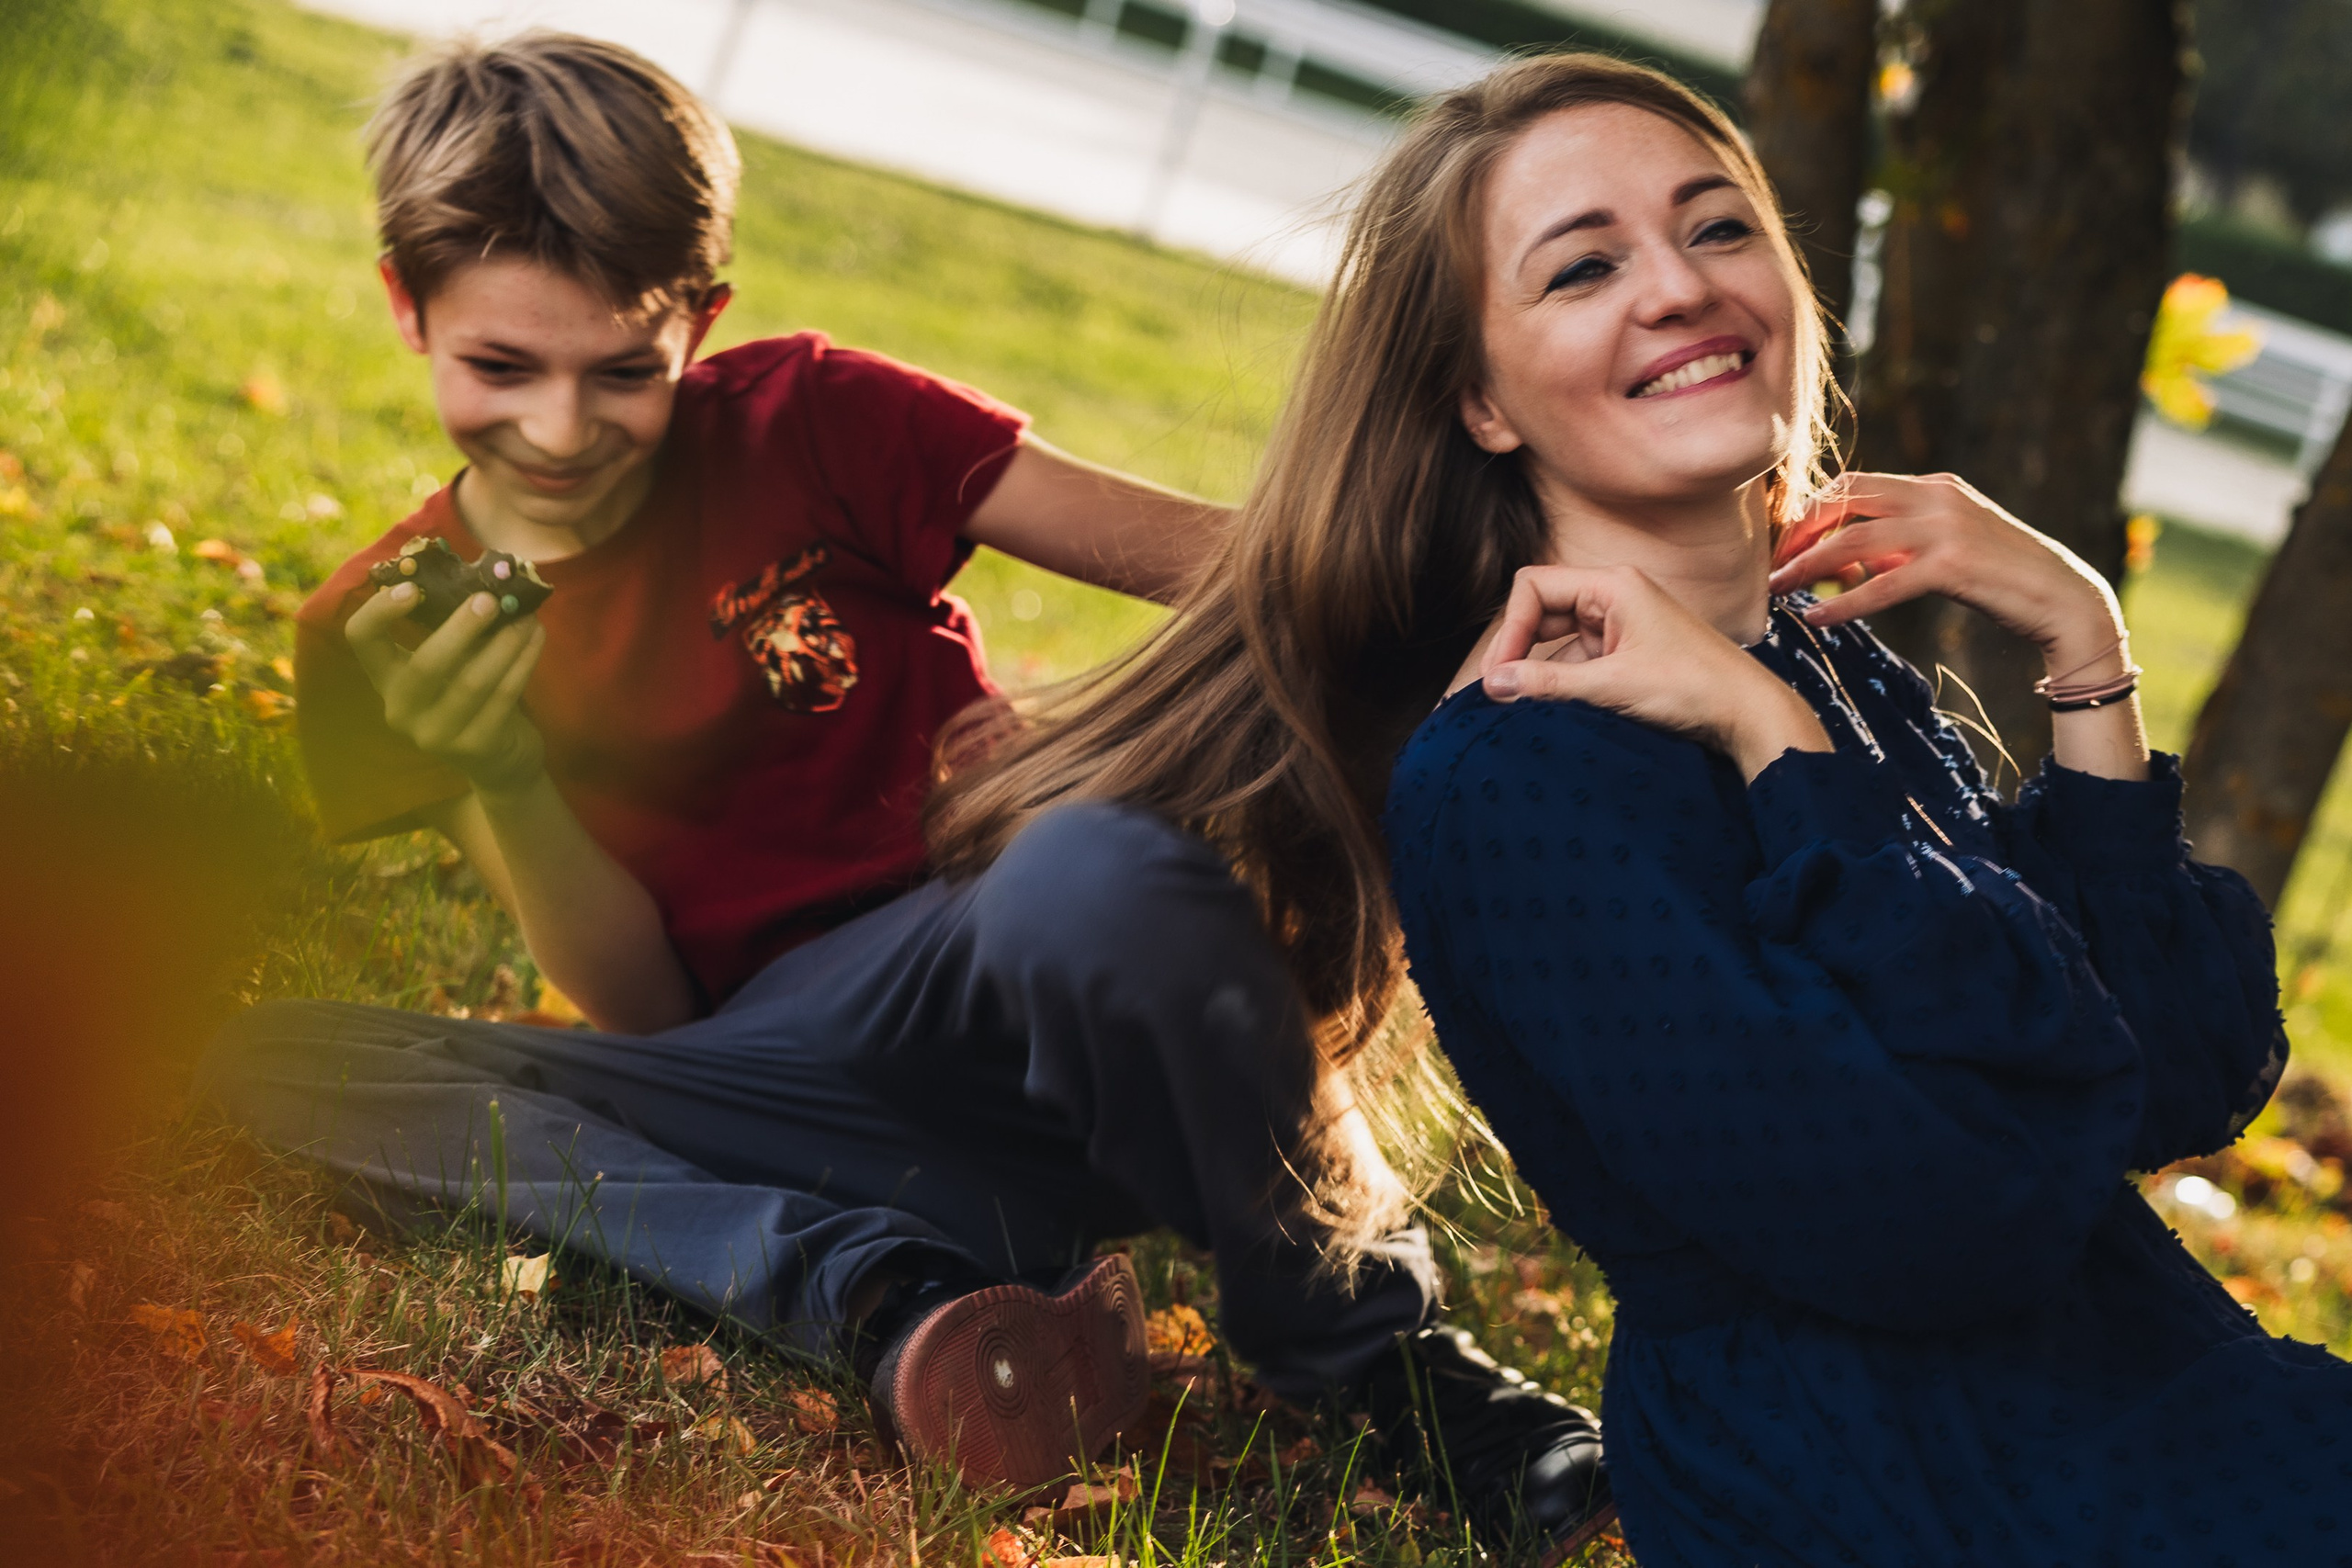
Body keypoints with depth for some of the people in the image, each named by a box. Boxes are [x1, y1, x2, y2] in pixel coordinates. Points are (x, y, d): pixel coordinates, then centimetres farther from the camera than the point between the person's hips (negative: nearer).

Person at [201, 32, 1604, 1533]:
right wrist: (499, 777, -17)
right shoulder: (387, 634, 6)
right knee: (277, 1064, -18)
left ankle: (1385, 1361, -13)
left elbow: (1235, 566, -9)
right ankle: (882, 1288, -32)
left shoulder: (807, 422, -1)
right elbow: (639, 1011, 2)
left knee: (1104, 872, -38)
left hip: (1026, 981, -2)